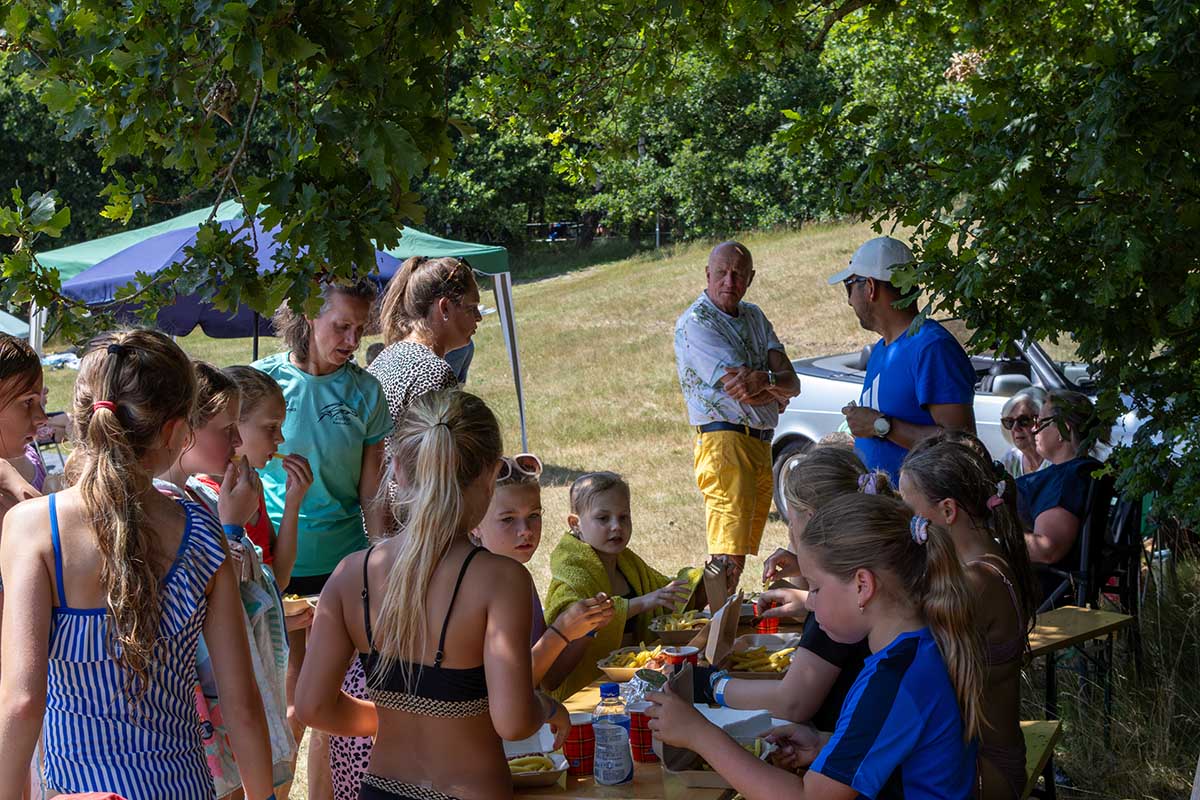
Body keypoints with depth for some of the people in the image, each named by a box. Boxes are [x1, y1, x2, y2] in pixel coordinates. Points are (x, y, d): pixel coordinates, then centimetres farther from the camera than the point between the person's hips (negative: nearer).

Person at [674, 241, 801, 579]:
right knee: (728, 558, -13)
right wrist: (777, 388, 1)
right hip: (725, 445, -8)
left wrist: (764, 380, -15)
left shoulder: (754, 316, 16)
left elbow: (792, 383, 5)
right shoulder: (694, 323, -8)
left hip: (761, 446, 8)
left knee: (741, 555, 9)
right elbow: (743, 391, -17)